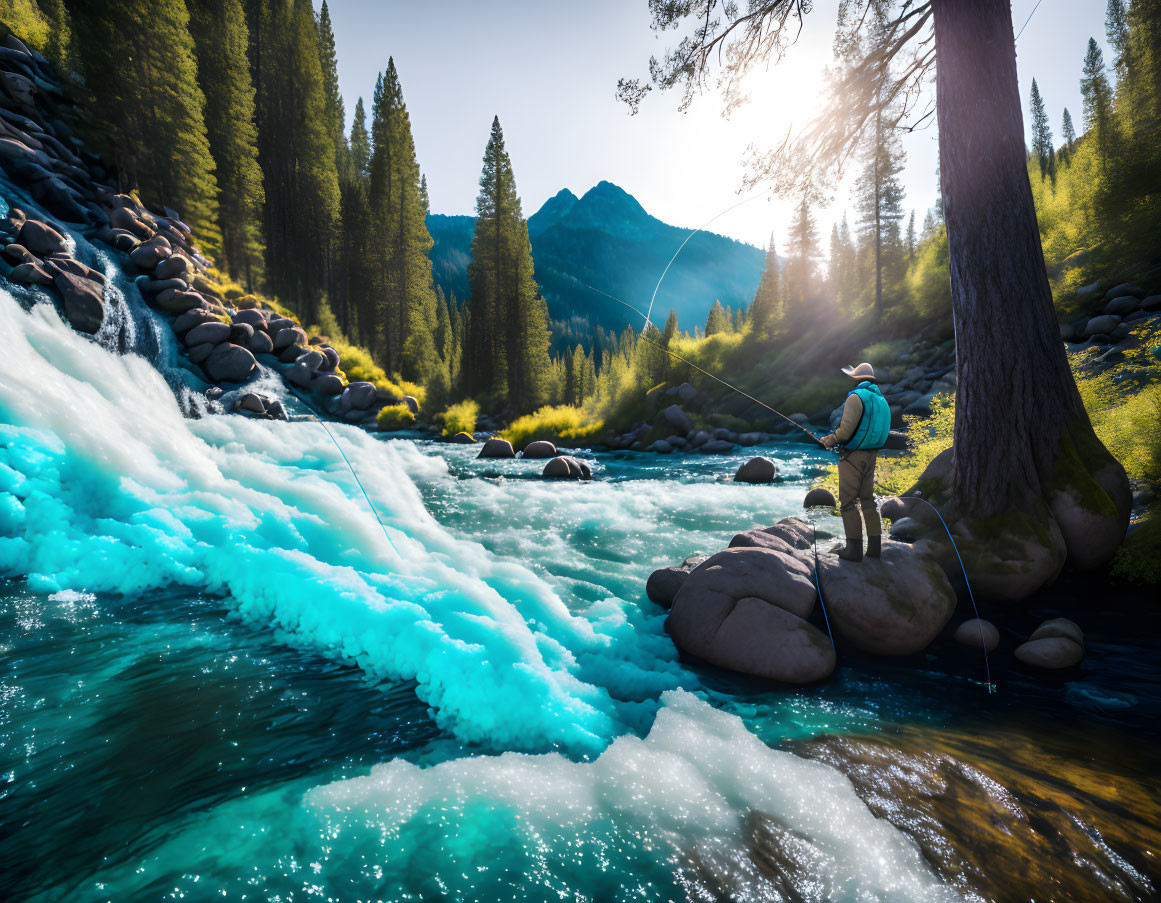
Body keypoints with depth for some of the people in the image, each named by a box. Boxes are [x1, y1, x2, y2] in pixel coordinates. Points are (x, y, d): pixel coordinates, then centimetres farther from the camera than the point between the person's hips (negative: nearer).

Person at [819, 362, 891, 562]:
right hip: (871, 455, 8)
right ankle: (874, 546, 15)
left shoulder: (856, 397, -13)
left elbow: (846, 429, -20)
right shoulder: (881, 399, 13)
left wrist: (829, 440, -2)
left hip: (853, 455, -8)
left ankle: (854, 548, -4)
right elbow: (878, 430, 17)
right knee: (867, 499, 14)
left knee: (848, 502, -4)